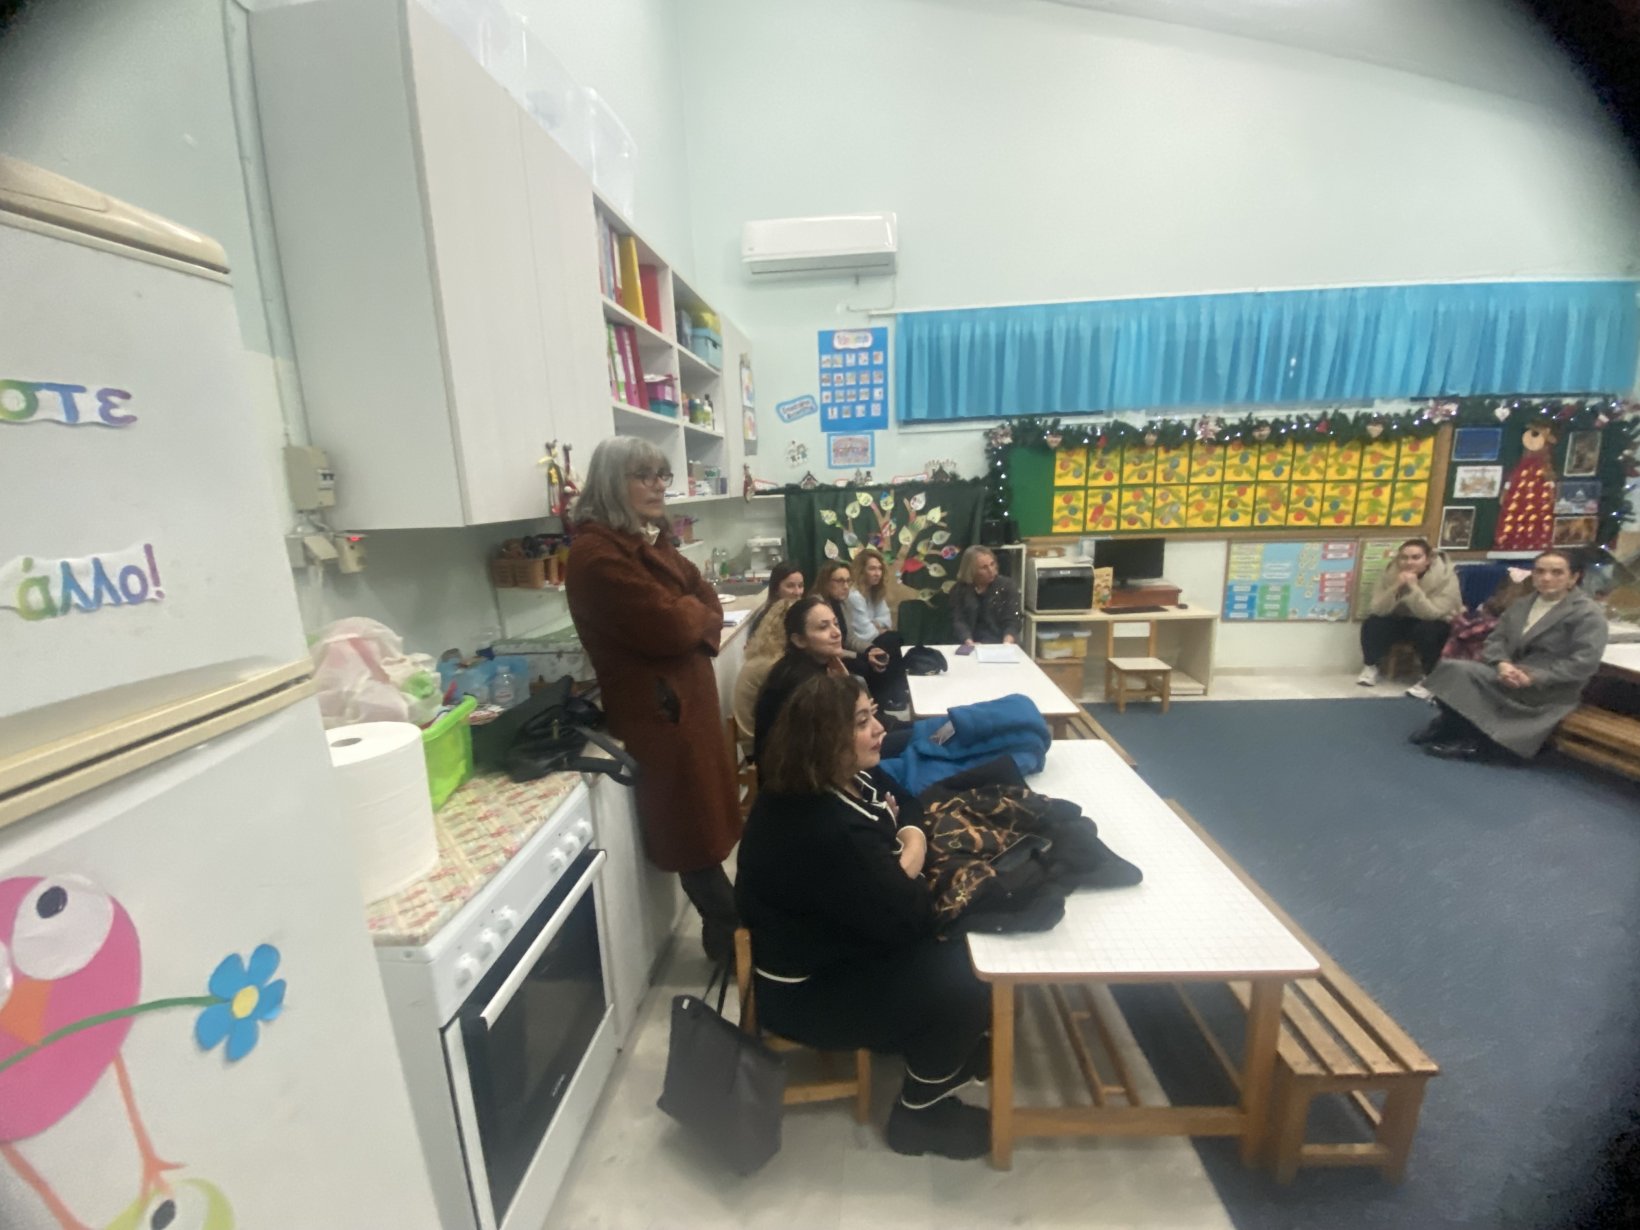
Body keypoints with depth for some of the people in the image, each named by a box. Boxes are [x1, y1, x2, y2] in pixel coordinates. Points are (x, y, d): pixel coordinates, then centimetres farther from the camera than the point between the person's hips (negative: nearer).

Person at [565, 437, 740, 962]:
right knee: (692, 829, 6)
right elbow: (668, 627, -24)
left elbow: (709, 605, 8)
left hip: (688, 694, 9)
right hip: (656, 705, -9)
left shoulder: (652, 540, 12)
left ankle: (723, 930, 35)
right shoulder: (597, 553, -18)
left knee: (704, 820, 18)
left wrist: (691, 619, -13)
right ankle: (735, 937, 24)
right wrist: (695, 610, -4)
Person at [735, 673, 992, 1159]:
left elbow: (905, 803, 8)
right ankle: (918, 1114, 12)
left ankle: (945, 1053, 26)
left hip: (833, 946, 9)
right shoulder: (825, 829, -36)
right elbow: (904, 918, -28)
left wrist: (904, 831, -15)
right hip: (808, 989, -9)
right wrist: (911, 855, -10)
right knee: (968, 981, -12)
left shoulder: (846, 781, -5)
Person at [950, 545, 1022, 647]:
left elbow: (1013, 622, -5)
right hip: (972, 646, 0)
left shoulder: (1008, 586, 2)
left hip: (999, 644, 0)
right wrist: (969, 643, -23)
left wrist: (1006, 644, -24)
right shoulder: (959, 589, 4)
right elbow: (958, 621, -5)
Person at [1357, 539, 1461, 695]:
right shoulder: (1391, 571, -14)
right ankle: (1370, 667, -1)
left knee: (1427, 630, -35)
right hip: (1402, 619, 3)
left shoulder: (1445, 576, -22)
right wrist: (1396, 587, -35)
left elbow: (1432, 613, -32)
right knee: (1372, 624, -24)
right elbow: (1379, 609, -21)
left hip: (1437, 623, -3)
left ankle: (1429, 678, -15)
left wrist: (1413, 587, -42)